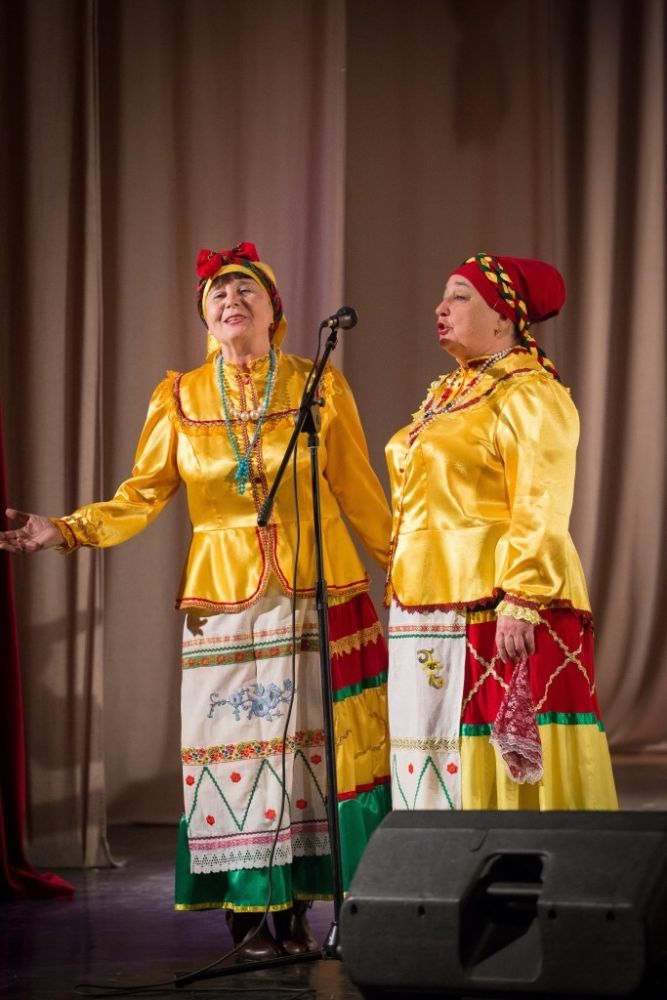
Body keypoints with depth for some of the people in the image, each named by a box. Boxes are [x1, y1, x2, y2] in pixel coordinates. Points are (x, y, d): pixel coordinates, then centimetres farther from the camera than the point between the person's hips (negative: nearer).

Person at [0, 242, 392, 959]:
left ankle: (297, 905, 7)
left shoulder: (319, 387, 3)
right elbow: (141, 496, 2)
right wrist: (64, 531, -12)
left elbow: (360, 495, 6)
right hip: (224, 595, 1)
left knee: (308, 740, -1)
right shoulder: (181, 398, 6)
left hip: (316, 594, 0)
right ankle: (248, 914, 5)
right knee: (233, 741, -2)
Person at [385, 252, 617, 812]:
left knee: (500, 757, -9)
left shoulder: (528, 394, -7)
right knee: (437, 755, 8)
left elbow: (540, 511, -16)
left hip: (491, 606, -9)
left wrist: (520, 603, -24)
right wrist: (401, 594, 19)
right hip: (432, 608, 9)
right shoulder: (446, 396, 19)